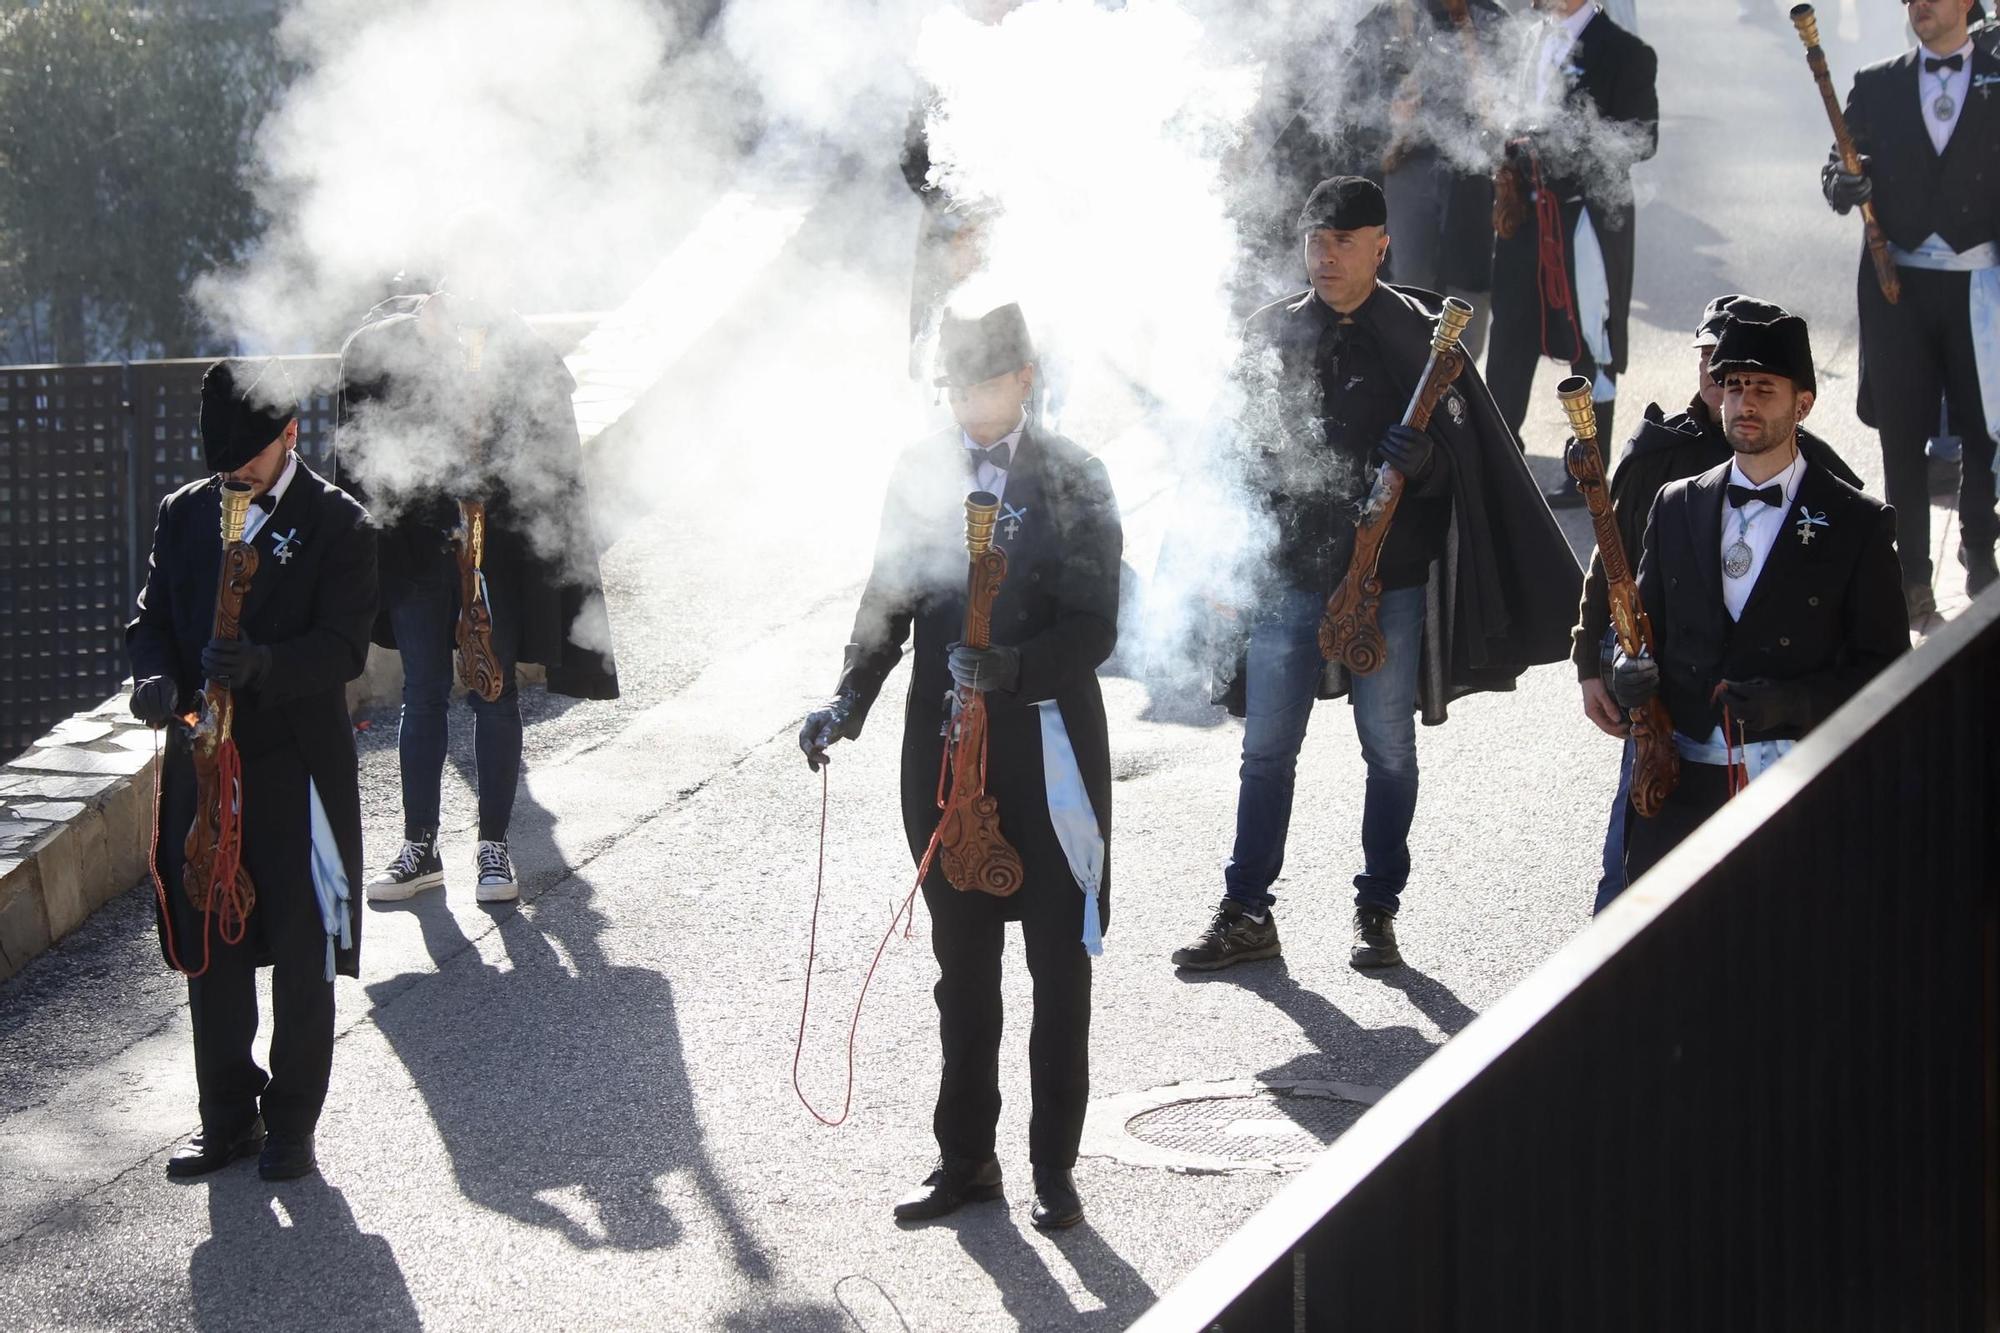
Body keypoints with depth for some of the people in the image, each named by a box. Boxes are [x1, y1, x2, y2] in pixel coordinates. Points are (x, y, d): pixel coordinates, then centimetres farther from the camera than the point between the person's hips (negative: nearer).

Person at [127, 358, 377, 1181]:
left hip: (296, 766, -4)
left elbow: (343, 648, -12)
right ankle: (228, 1119, 23)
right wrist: (156, 678, -16)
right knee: (209, 950, 11)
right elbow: (151, 617, 7)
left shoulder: (338, 525, -6)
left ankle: (291, 1126, 16)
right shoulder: (185, 514, 8)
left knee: (301, 957, 4)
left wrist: (261, 665, -31)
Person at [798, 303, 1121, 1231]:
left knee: (1059, 967, 5)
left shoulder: (1074, 481, -7)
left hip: (1048, 744, -3)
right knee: (962, 962, 12)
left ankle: (1054, 1164, 15)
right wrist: (850, 700, -7)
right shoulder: (921, 473, 4)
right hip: (945, 745, 3)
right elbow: (888, 601, 7)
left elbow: (1092, 631, -12)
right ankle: (965, 1156, 23)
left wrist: (1009, 668, -29)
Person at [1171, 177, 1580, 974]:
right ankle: (1245, 915, 13)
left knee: (1389, 751, 7)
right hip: (1288, 577, 2)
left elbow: (1463, 459, -4)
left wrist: (1420, 458, -26)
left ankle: (1378, 913, 19)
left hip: (1389, 581, -2)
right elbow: (1242, 450, 12)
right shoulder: (1271, 335, 4)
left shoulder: (1419, 335, -4)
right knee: (1266, 751, 5)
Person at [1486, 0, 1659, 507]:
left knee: (1591, 349, 2)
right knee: (1508, 341, 9)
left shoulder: (1624, 52, -8)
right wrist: (1513, 166, 2)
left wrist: (1556, 142, -20)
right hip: (1529, 214, 6)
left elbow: (1642, 140, -12)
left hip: (1589, 216, -6)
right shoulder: (1538, 44, 12)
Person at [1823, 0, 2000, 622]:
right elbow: (1842, 171, 6)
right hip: (1898, 284, 1)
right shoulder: (1877, 86, 7)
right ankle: (1913, 574, 10)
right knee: (1902, 436, 3)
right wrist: (1842, 185, -17)